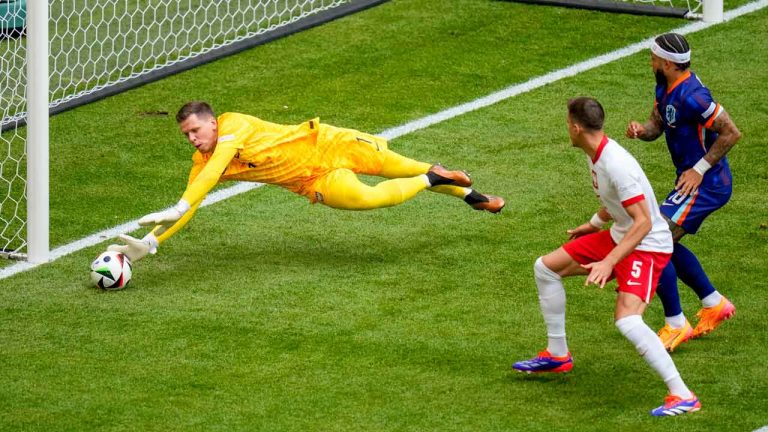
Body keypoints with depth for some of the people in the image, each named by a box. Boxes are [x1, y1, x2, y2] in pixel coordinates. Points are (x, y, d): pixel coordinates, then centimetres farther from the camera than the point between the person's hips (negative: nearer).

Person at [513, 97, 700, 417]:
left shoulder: (617, 165, -29)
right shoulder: (596, 156, 0)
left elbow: (643, 222, -31)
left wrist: (608, 263, -35)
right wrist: (594, 224, 32)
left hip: (647, 246, -10)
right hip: (618, 236, 10)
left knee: (626, 320, -29)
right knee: (545, 268, 14)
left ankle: (682, 396, -25)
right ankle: (557, 356, 28)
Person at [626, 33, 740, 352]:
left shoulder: (691, 96, -25)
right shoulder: (665, 86, 5)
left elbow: (731, 133, -23)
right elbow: (656, 124, 14)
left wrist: (700, 168, -20)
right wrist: (641, 130, -10)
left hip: (705, 183, -11)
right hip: (692, 180, 11)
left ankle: (676, 325, -6)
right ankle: (714, 304, 32)